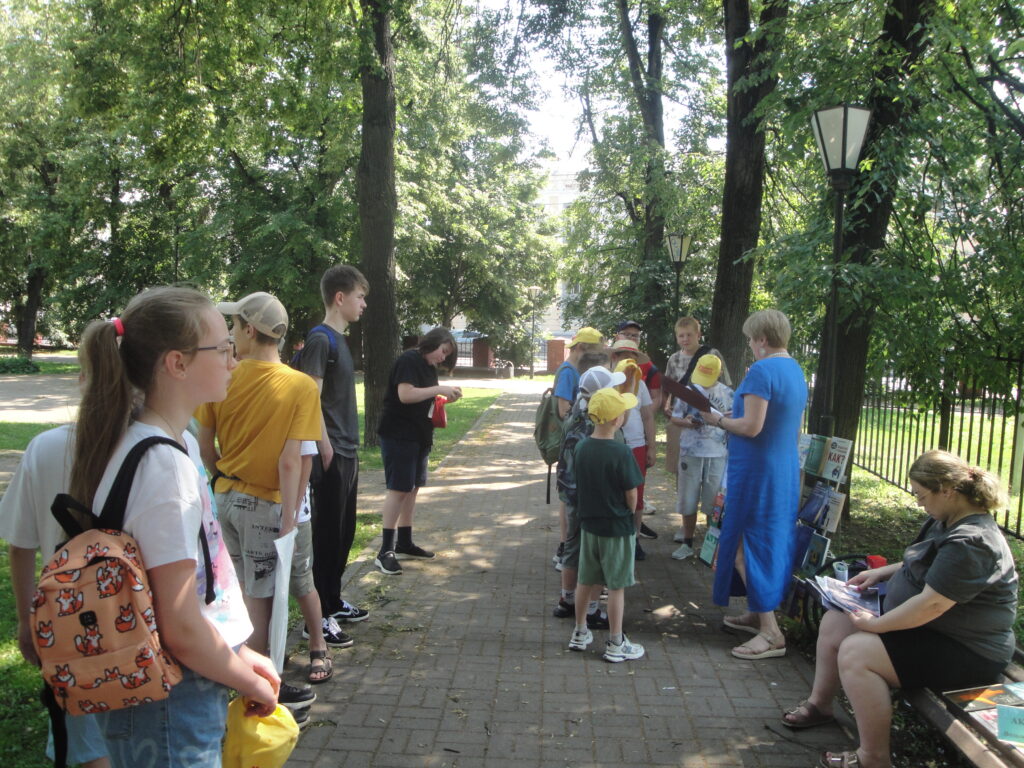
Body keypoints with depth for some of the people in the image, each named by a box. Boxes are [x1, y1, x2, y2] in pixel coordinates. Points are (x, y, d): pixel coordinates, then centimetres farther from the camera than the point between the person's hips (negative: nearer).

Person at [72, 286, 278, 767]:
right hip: (170, 710, -9)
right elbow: (182, 629, -24)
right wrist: (252, 683, -9)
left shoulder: (179, 443, 4)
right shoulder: (163, 467, -26)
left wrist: (241, 655, 13)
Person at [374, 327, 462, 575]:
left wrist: (445, 397, 3)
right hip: (399, 434, -9)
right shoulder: (409, 360, -13)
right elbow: (405, 395, -24)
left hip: (419, 435, 9)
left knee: (412, 488, 12)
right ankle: (385, 551, -4)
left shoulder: (428, 366, 16)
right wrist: (439, 389, -19)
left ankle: (404, 543, 22)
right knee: (399, 488, -9)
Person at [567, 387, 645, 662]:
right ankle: (615, 644, 16)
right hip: (618, 528, -6)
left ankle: (580, 633, 30)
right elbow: (632, 497, -14)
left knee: (586, 581, 17)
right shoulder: (621, 453, -21)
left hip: (589, 525, 6)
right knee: (616, 586, 6)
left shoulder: (582, 447, -3)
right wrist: (635, 523, 3)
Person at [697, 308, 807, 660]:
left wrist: (718, 420, -8)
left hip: (756, 472, -10)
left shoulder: (761, 371, -19)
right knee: (772, 540, 18)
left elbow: (751, 427, -24)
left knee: (749, 542, -3)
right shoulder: (796, 370, 12)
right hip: (786, 470, 10)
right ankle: (758, 613, 31)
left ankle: (771, 633, -1)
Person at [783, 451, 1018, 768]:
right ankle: (820, 704, 25)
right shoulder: (945, 522, 4)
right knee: (834, 622, 7)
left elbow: (931, 605, -32)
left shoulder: (971, 542, -28)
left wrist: (876, 625, -21)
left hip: (967, 651, -11)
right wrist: (881, 572, 9)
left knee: (855, 652, -24)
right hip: (923, 622, 11)